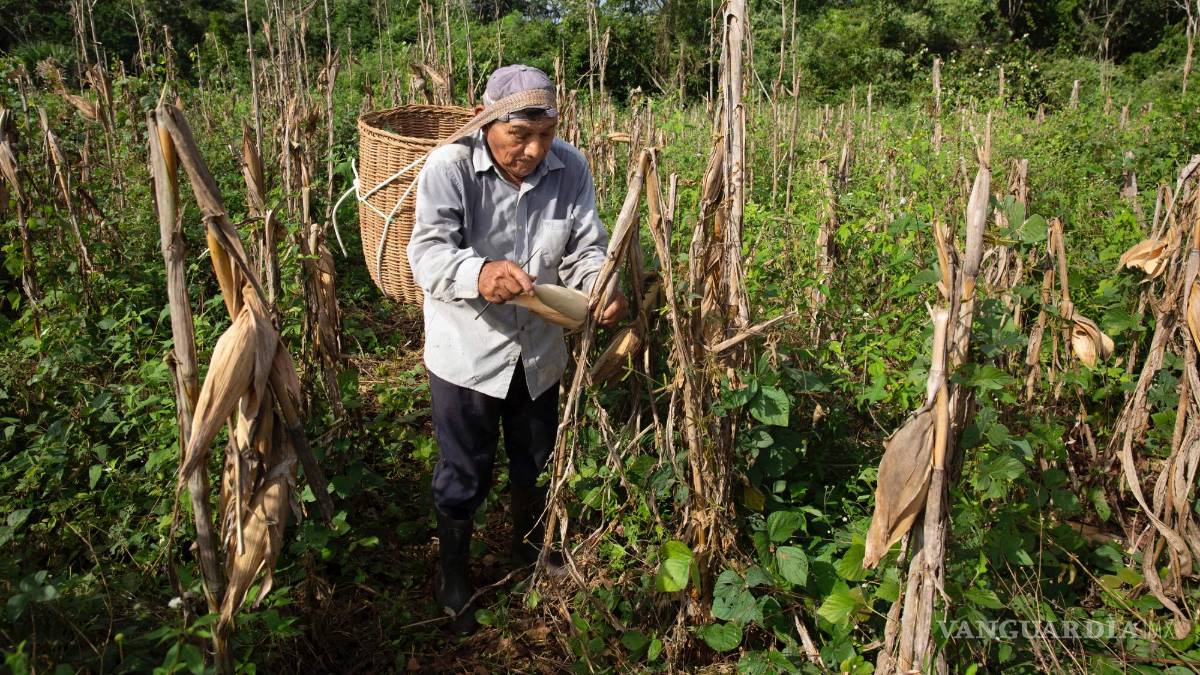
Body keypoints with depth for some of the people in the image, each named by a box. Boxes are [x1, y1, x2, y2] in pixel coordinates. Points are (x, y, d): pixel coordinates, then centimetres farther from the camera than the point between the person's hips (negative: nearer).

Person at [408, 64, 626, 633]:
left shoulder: (569, 168, -8)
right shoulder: (449, 168, -19)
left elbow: (585, 249, -4)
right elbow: (427, 253, -28)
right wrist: (478, 274, -49)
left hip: (539, 351, 4)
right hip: (465, 353, -3)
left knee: (535, 464, 23)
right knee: (462, 474, 12)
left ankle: (529, 551, 51)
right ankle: (454, 578, 38)